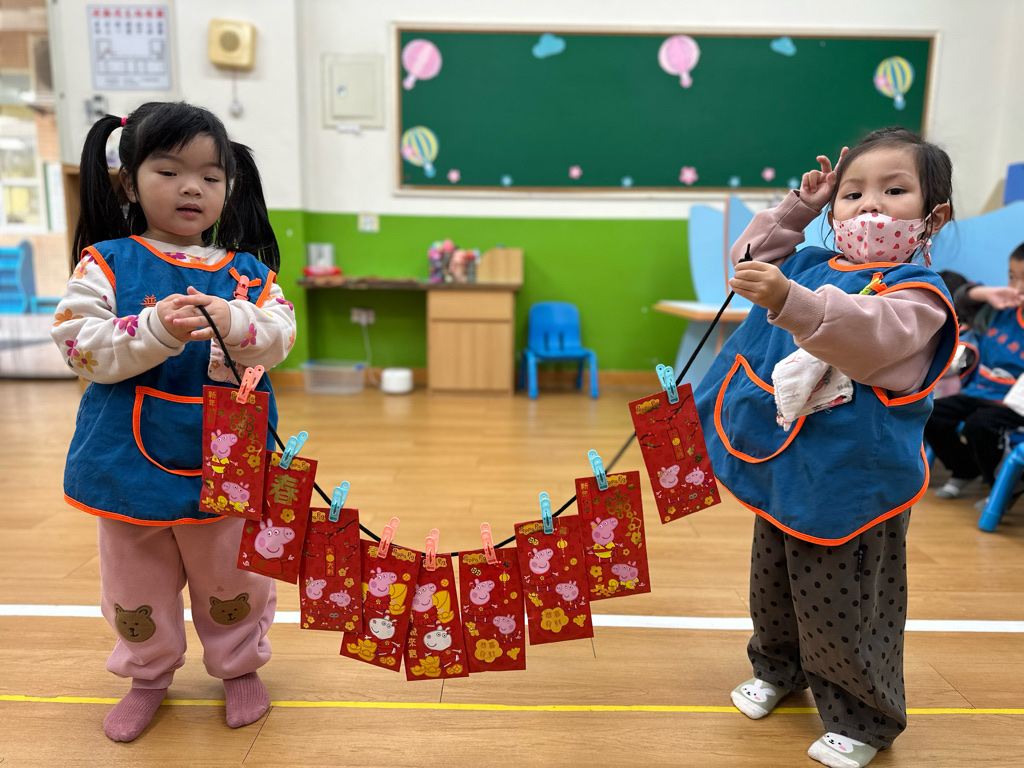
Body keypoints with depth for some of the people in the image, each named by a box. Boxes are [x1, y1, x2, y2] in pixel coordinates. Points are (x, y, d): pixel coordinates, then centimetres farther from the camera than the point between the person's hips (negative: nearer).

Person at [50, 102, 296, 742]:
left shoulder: (247, 270, 1)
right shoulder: (106, 262, -3)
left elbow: (280, 333, -12)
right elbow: (81, 343, -13)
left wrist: (232, 322, -31)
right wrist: (158, 329, -27)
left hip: (226, 459, 0)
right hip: (132, 455, 0)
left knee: (231, 575, 15)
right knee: (136, 579, 18)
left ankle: (240, 666, 39)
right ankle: (148, 674, 42)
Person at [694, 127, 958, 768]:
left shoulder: (917, 290, -14)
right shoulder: (812, 266, 6)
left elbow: (865, 338, -34)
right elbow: (749, 260, 22)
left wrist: (791, 301, -48)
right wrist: (797, 208, 11)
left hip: (850, 481, -6)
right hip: (784, 467, 7)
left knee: (841, 608, 5)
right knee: (773, 586, 22)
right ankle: (779, 668, 46)